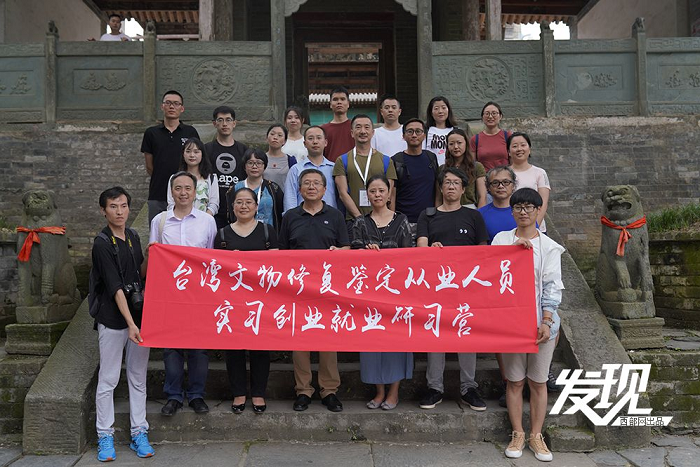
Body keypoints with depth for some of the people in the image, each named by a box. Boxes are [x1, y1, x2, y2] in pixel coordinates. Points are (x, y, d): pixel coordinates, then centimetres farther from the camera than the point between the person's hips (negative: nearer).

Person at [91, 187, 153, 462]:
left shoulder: (133, 236, 9)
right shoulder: (102, 244, -10)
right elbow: (115, 287, -17)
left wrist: (149, 257, -3)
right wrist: (130, 323, -22)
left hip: (139, 315, 6)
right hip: (113, 320, -6)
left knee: (138, 378, 10)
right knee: (108, 380, 3)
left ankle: (139, 434, 19)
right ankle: (105, 436, 16)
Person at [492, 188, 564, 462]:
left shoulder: (549, 247, 2)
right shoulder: (502, 239, 6)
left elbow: (552, 287, -3)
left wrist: (546, 322, -12)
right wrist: (514, 248, -17)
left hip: (541, 322, 0)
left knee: (538, 381, 8)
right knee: (515, 380, 7)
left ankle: (536, 436, 19)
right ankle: (517, 434, 19)